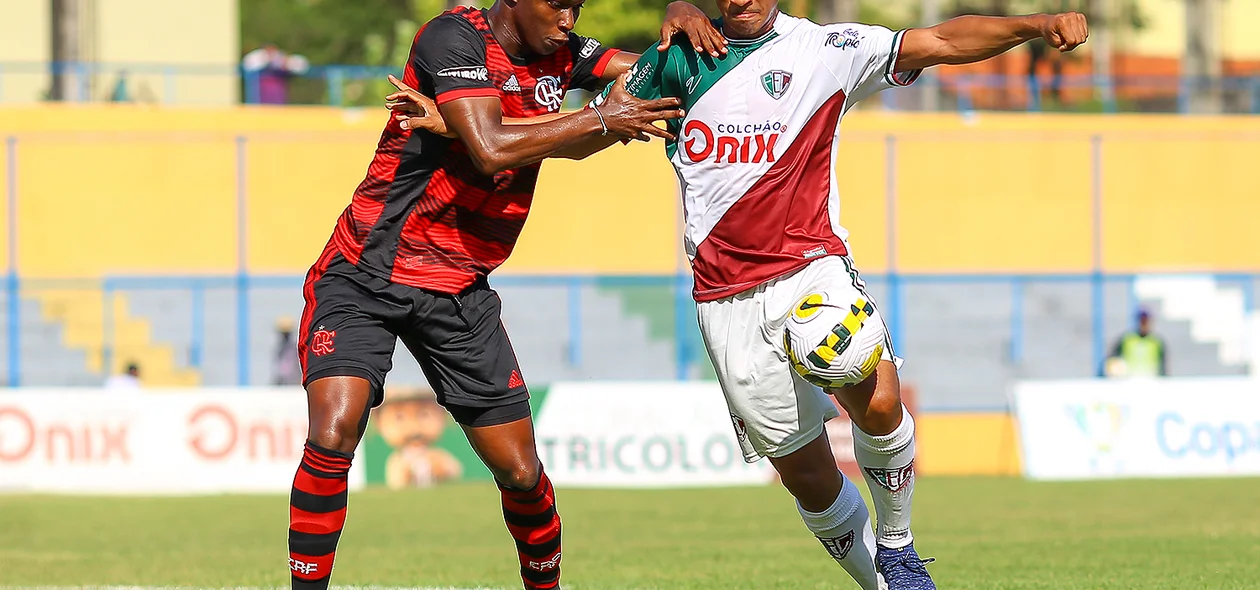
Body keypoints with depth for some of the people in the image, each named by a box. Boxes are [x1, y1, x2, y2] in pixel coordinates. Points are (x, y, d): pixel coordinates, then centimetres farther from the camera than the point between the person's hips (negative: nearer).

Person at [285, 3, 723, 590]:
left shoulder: (558, 54, 6)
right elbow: (491, 149, -27)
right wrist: (600, 120, -20)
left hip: (458, 289, 6)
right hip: (363, 276, -6)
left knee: (520, 471, 4)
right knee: (333, 436, -25)